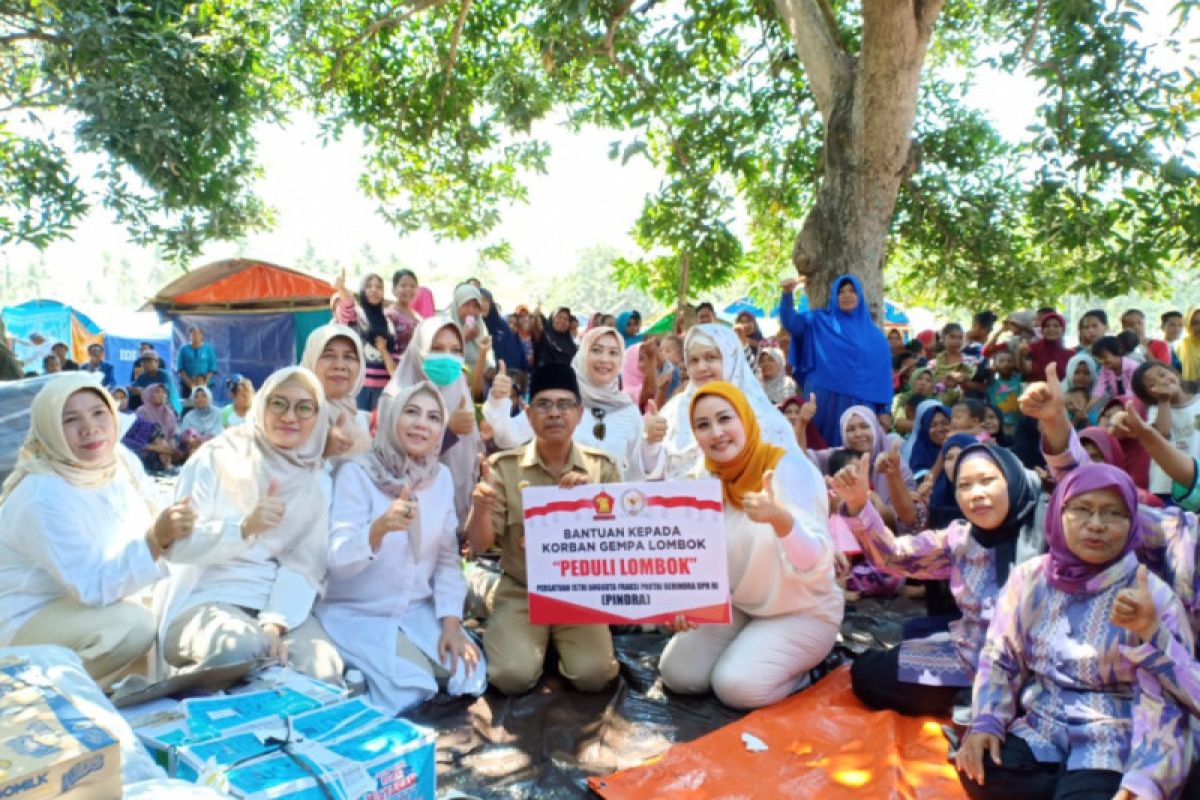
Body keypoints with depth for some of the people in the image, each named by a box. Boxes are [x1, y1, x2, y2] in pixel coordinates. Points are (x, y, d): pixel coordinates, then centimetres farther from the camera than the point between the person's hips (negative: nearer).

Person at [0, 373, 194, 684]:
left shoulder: (122, 460, -7)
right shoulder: (42, 498, -27)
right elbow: (94, 588, -30)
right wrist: (156, 540, -43)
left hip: (105, 601, 7)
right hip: (32, 620, -7)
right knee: (134, 625, -29)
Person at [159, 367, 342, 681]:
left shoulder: (318, 482, 9)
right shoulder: (217, 458, 2)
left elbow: (305, 565, -2)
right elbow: (176, 544, -7)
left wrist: (275, 623, -20)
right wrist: (244, 527, -25)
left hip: (281, 607, 2)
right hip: (206, 600, -2)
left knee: (322, 672, -27)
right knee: (241, 648, -35)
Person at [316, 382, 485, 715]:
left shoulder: (441, 477, 0)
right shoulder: (356, 473, -16)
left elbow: (448, 558, 2)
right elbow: (338, 561, -24)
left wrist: (451, 622, -9)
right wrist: (380, 528, -44)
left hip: (418, 610, 4)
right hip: (355, 613, -4)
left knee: (470, 679, -10)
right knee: (411, 690, -20)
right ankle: (359, 673, 10)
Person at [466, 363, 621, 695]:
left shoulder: (602, 467, -1)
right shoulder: (503, 467, -5)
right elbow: (479, 546, -7)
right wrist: (480, 509, -30)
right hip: (520, 592, -1)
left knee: (592, 675, -19)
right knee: (513, 676, -22)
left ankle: (560, 641, 14)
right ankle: (505, 635, 12)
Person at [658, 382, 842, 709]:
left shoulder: (789, 468, -22)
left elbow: (816, 565, -31)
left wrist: (780, 518, -51)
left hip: (803, 611, -6)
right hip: (736, 606, 6)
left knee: (737, 686, -24)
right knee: (677, 675, -6)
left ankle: (799, 667, 6)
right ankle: (751, 648, 17)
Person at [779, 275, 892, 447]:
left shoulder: (875, 336, 11)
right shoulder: (819, 322, 8)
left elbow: (883, 376, 11)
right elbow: (791, 322, -8)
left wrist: (884, 411, 4)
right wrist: (788, 294, -25)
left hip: (859, 404, 2)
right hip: (823, 399, -2)